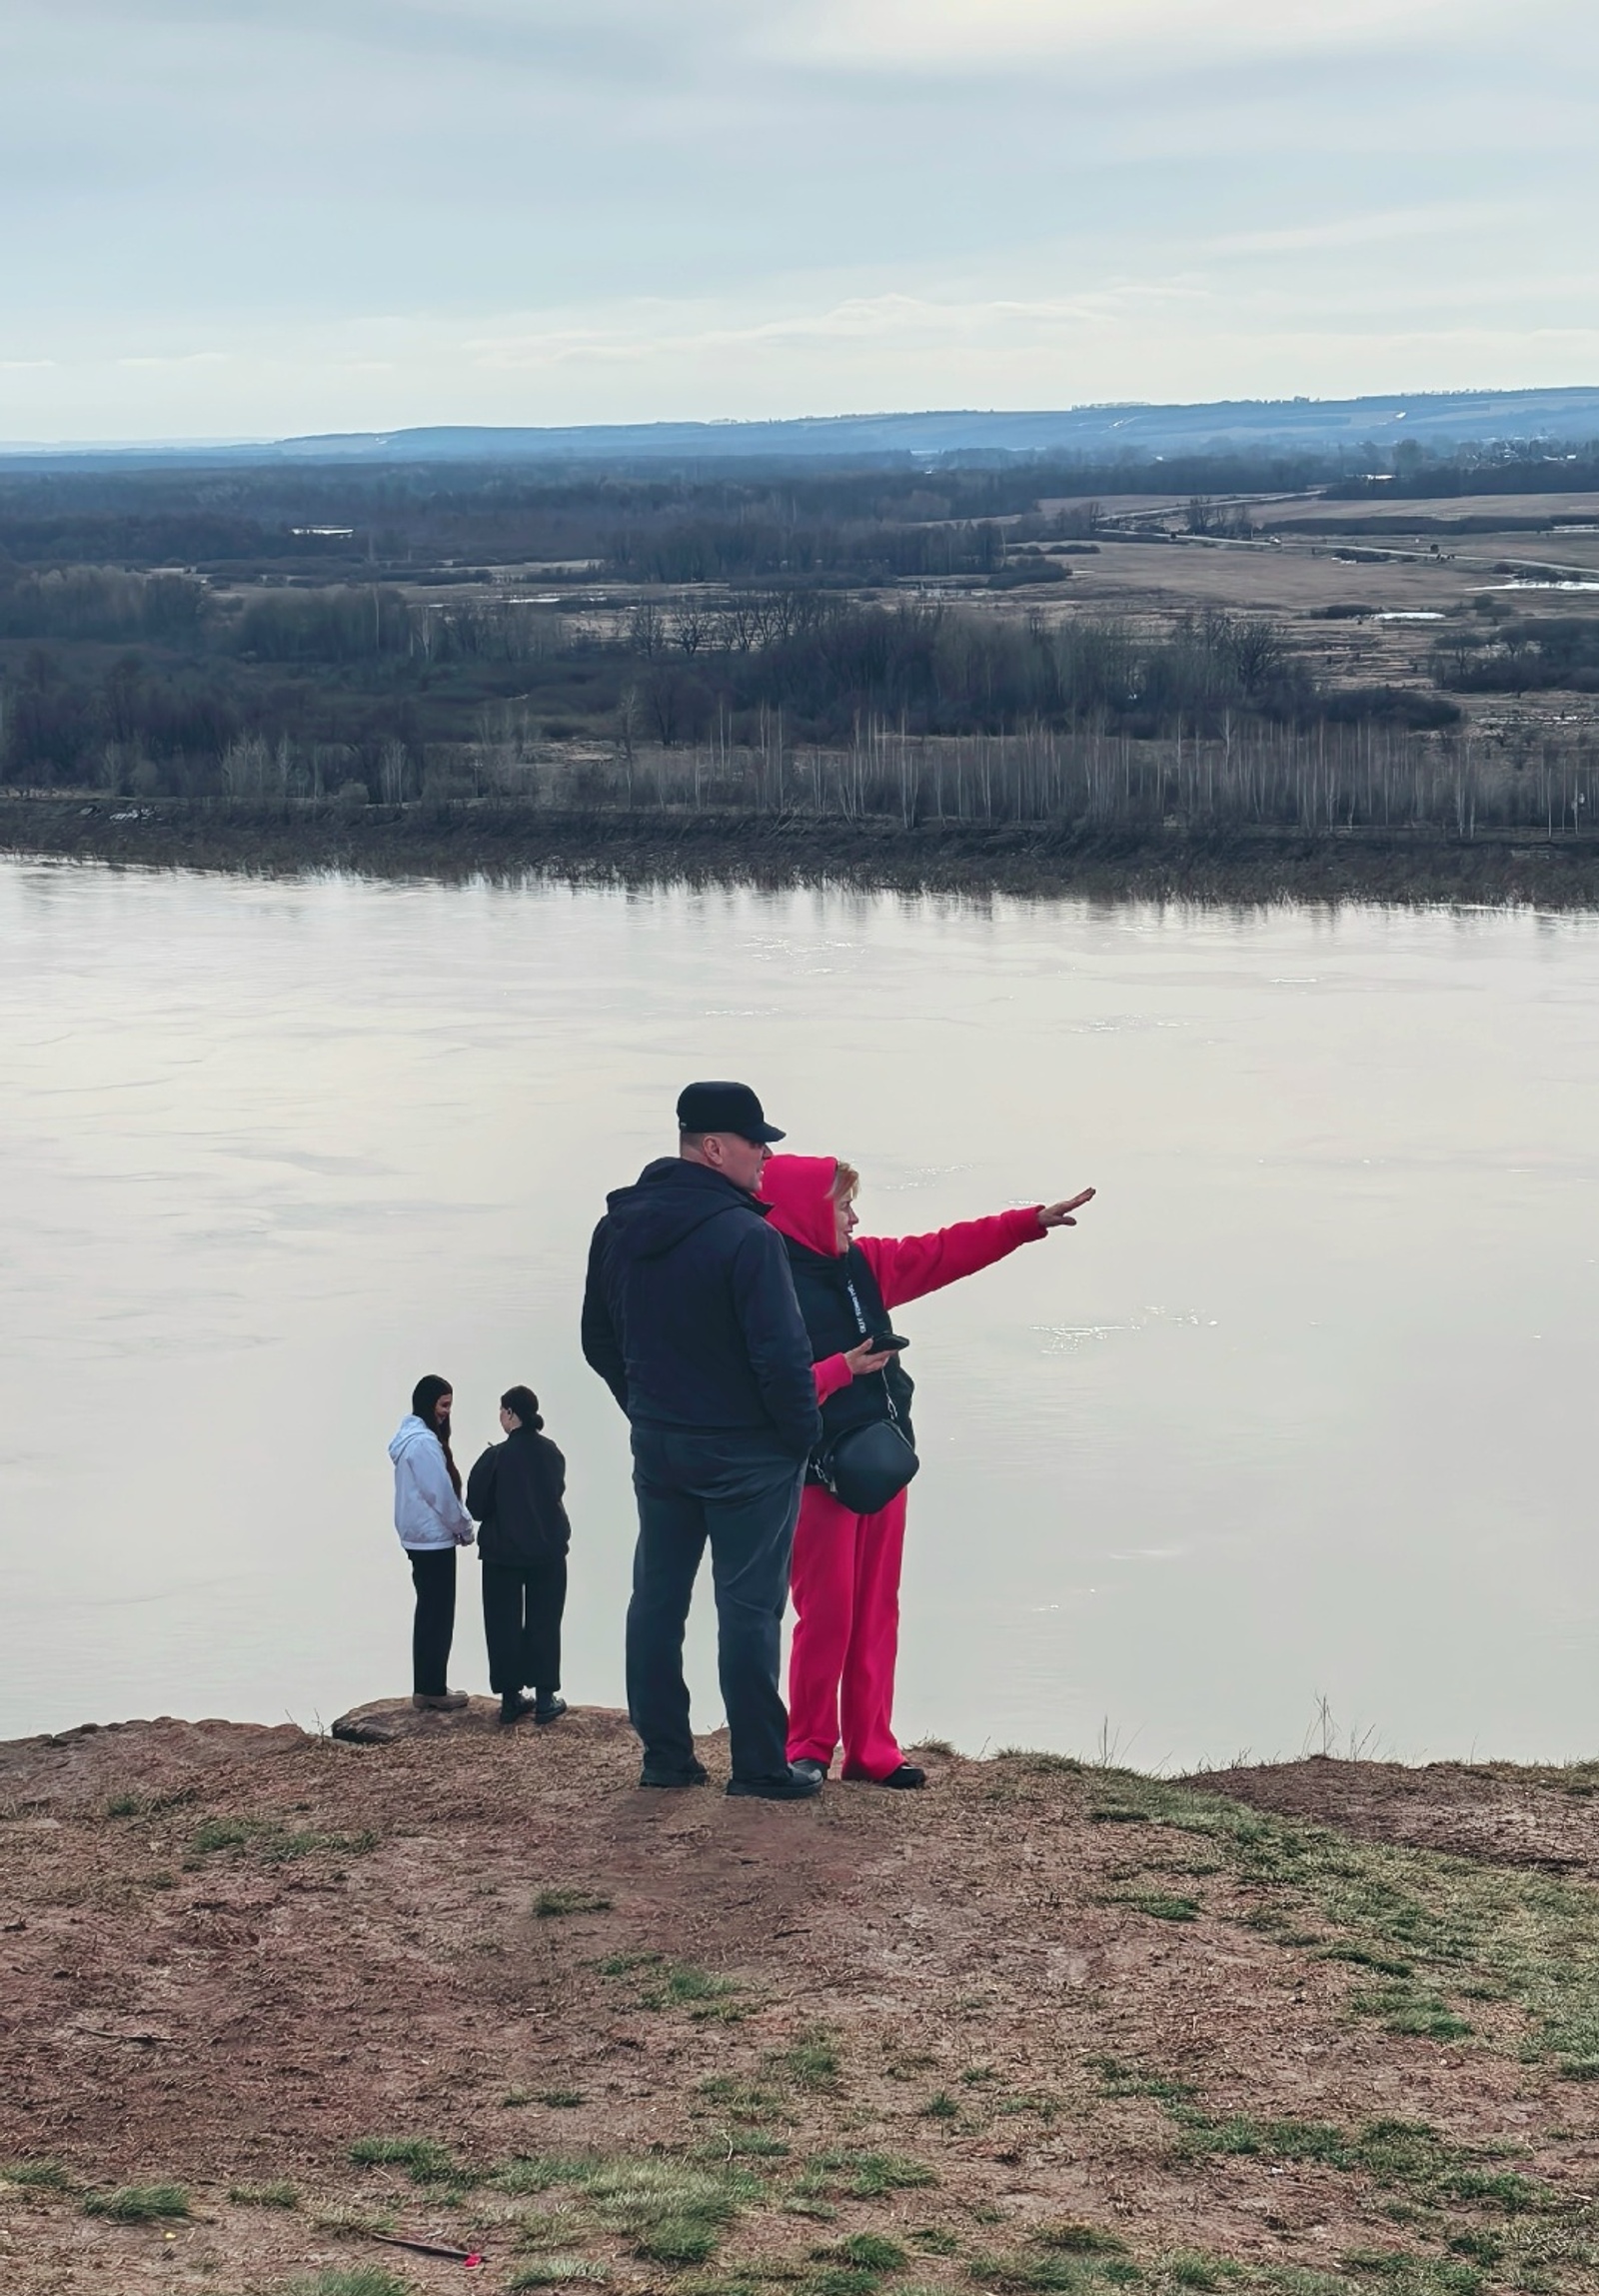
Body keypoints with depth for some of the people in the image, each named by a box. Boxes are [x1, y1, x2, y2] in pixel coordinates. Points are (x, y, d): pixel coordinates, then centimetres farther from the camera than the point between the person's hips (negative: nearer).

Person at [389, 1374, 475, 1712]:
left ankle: (425, 1687, 18)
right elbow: (440, 1493, -19)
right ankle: (433, 1690, 1)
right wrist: (465, 1528, -6)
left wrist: (458, 1525, 10)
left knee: (429, 1612, 14)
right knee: (439, 1615, -3)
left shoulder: (410, 1436, 12)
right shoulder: (424, 1441, -19)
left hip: (419, 1537, 10)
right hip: (434, 1538, -10)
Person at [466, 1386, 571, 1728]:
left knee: (504, 1624, 7)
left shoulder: (496, 1457, -15)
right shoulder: (552, 1453, -3)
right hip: (548, 1549, 3)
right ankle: (545, 1697, 9)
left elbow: (476, 1506, -9)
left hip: (503, 1552, -3)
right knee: (544, 1623, 9)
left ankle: (511, 1697, 10)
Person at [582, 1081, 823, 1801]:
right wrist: (802, 1435, -7)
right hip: (747, 1451, -7)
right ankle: (759, 1766, 4)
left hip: (656, 1444, 7)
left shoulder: (617, 1228, 3)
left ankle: (664, 1755, 19)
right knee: (748, 1605, 0)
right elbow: (782, 1356, -23)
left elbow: (599, 1339, 13)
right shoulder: (746, 1238, -22)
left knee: (657, 1598, 13)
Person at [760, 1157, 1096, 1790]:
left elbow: (944, 1253, 15)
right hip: (820, 1473, -8)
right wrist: (843, 1368, -25)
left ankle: (870, 1748, 17)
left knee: (877, 1611, 10)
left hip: (883, 1462, 8)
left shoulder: (863, 1265, 10)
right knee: (827, 1612, -4)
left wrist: (1035, 1220, 13)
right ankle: (809, 1745, 11)